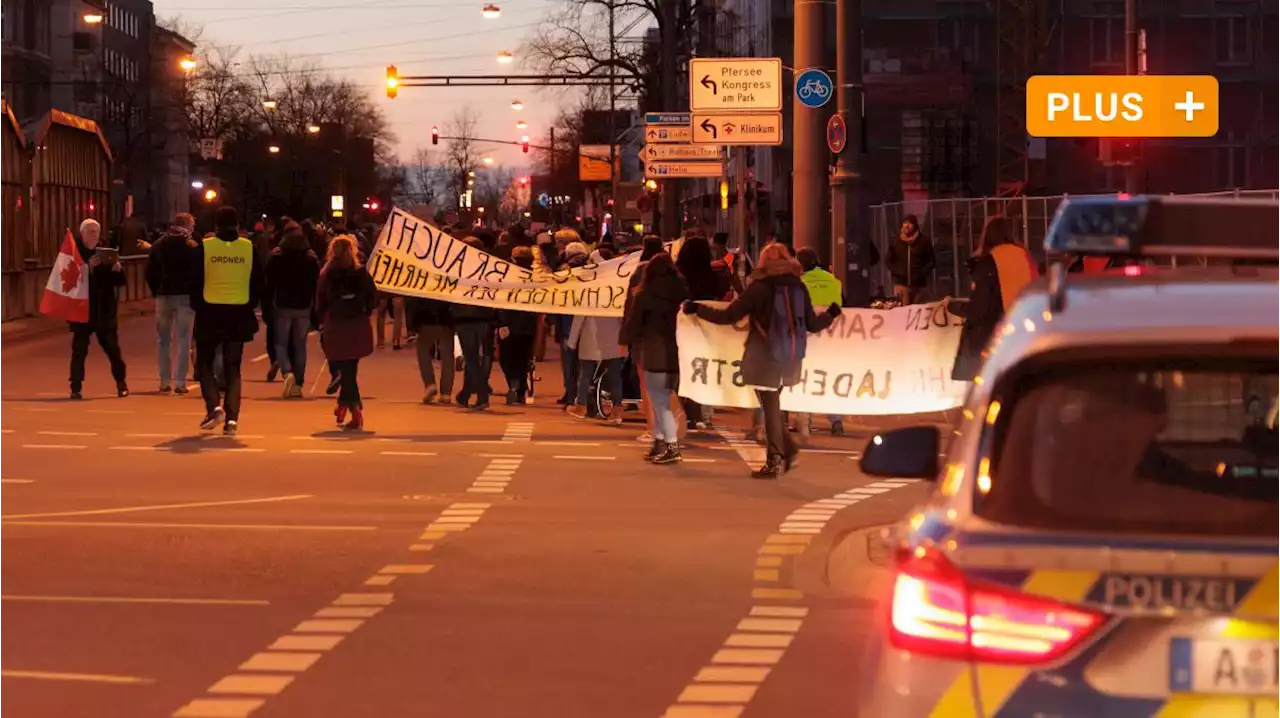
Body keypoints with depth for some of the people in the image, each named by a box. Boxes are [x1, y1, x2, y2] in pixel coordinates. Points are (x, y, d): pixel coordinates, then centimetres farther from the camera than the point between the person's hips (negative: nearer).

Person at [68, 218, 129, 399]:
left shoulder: (105, 252, 8)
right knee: (79, 349, -3)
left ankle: (121, 383, 20)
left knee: (112, 347, 6)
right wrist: (87, 267, -25)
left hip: (105, 309, 2)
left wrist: (117, 269, -15)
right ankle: (76, 388, 0)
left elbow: (120, 282, 6)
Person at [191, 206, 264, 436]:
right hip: (239, 315, 2)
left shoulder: (205, 247, -5)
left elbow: (195, 281, -3)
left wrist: (197, 306, 11)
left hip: (210, 314, -2)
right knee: (233, 367, 9)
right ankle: (231, 417, 2)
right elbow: (259, 284, 3)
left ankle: (214, 406, -8)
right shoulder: (249, 248, 0)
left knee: (205, 363, 12)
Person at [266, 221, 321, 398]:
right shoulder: (311, 257, 3)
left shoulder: (276, 255, -4)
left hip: (282, 305, -2)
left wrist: (267, 307, 0)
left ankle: (288, 372, -20)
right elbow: (316, 284, 3)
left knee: (281, 343, 6)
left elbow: (269, 283, -5)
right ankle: (298, 384, 6)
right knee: (300, 346, 9)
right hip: (304, 306, 2)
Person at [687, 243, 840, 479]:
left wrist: (697, 309, 4)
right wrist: (832, 314, 31)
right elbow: (812, 324, 10)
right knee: (773, 405, 18)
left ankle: (775, 461, 4)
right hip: (791, 358, 5)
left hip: (766, 358, -5)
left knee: (770, 407, 2)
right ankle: (788, 452, 12)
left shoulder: (759, 288, -9)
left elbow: (728, 316, -8)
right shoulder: (799, 287, 4)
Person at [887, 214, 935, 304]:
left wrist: (922, 274, -9)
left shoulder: (924, 241, 4)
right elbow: (888, 261, 15)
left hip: (918, 285, 0)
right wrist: (896, 272, -4)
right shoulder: (895, 242, 8)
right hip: (901, 284, 0)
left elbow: (931, 261, 7)